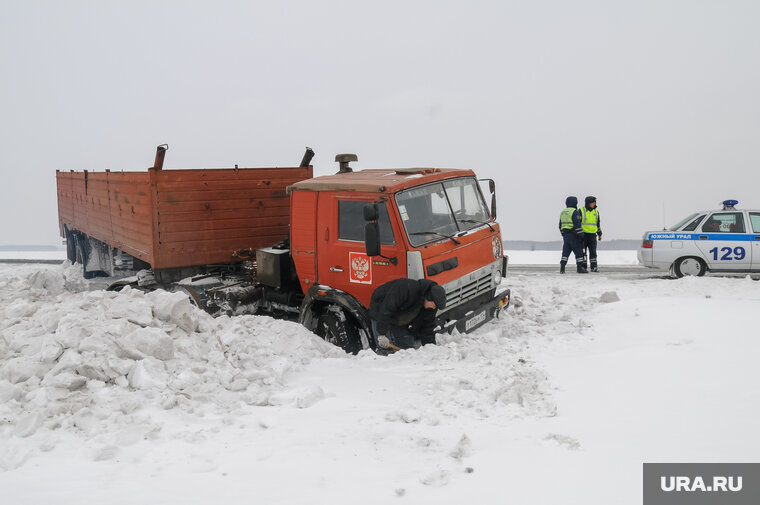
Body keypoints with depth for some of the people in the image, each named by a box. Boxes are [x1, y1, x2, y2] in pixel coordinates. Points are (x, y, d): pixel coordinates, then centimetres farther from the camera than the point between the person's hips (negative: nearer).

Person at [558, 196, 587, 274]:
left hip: (565, 235, 7)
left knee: (565, 252, 7)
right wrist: (581, 235, -14)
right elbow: (577, 225, -17)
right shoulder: (575, 212, -11)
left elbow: (560, 225, 18)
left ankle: (562, 268, -3)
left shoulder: (563, 212, 14)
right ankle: (580, 268, 3)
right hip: (573, 235, -7)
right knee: (578, 252, 1)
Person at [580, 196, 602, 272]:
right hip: (583, 234, -3)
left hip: (592, 235, 3)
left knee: (593, 251, -3)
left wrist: (599, 234, 16)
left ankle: (594, 267, -2)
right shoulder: (581, 211, -6)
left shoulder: (596, 211, 9)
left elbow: (598, 223, 17)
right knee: (583, 252, 1)